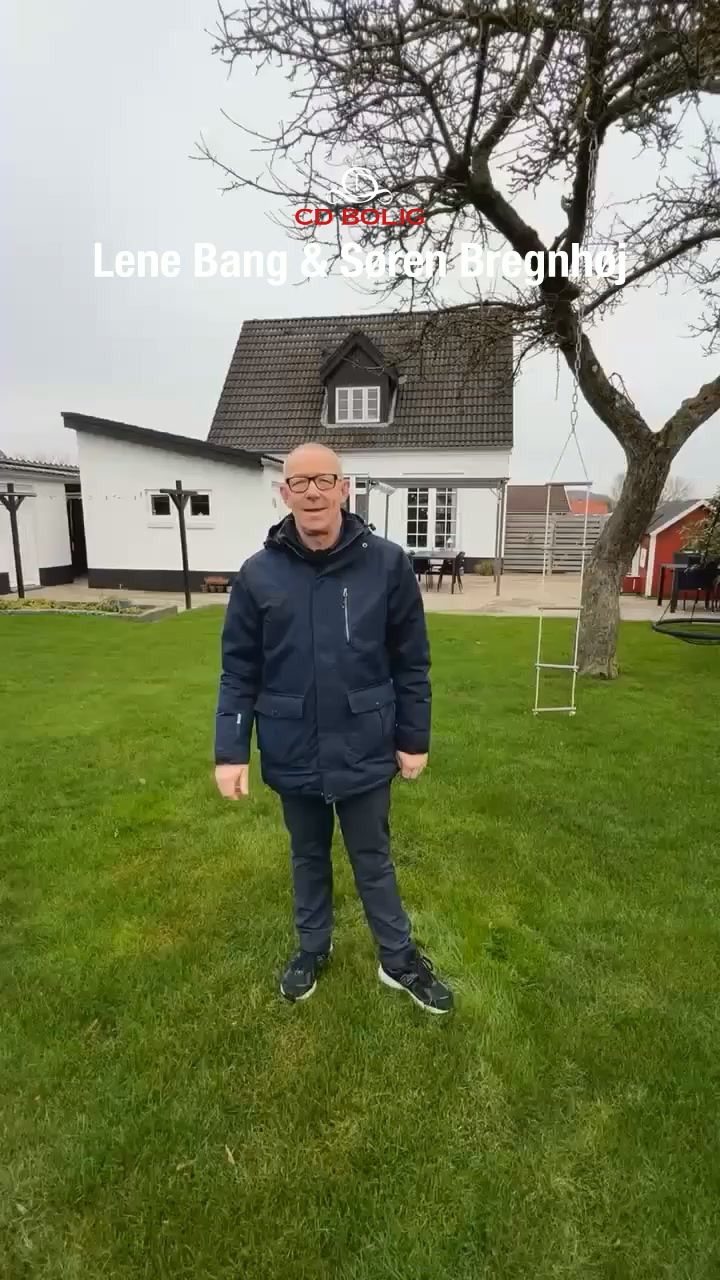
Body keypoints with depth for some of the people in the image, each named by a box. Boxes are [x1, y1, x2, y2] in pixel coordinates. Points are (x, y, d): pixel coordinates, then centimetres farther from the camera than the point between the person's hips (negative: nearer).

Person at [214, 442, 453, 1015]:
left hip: (365, 750, -1)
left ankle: (399, 960, 40)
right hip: (294, 753, 2)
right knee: (309, 858, 22)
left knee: (374, 861, 17)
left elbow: (411, 663, -3)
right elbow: (239, 671, -2)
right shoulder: (259, 574, -7)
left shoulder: (387, 564, -10)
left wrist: (414, 739, 0)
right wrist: (230, 751, -6)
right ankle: (313, 948, 47)